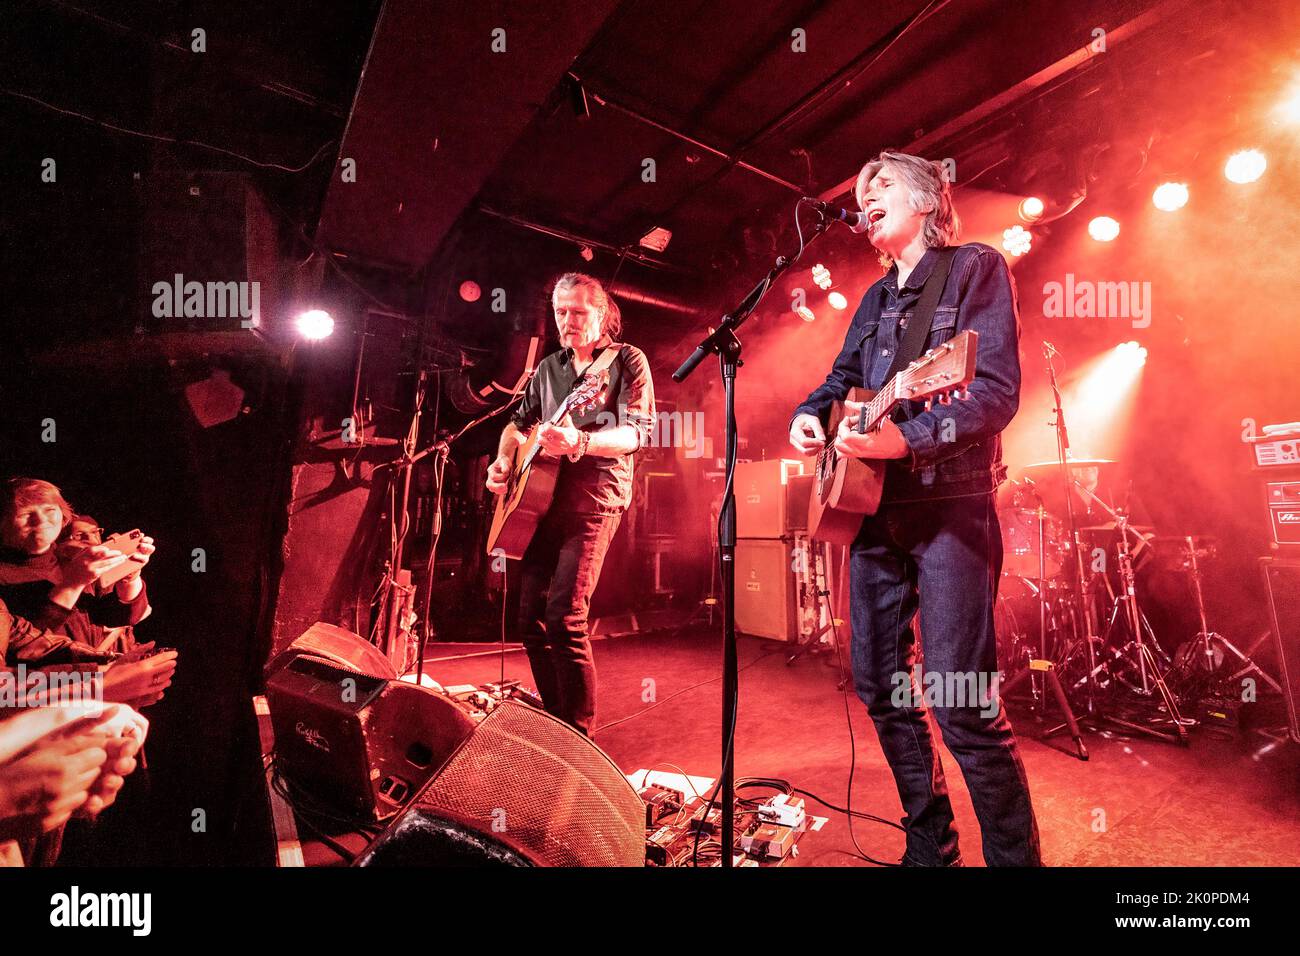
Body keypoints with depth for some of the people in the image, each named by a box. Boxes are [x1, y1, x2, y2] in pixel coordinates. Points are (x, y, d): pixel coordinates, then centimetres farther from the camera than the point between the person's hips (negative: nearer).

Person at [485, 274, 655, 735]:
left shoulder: (628, 361, -2)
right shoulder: (549, 367, 18)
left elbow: (638, 432, -14)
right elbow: (520, 422, 26)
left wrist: (580, 442, -31)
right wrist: (504, 461, 6)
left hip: (593, 500, -7)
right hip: (541, 499, 7)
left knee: (564, 617, -15)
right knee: (530, 617, 7)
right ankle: (554, 718, 25)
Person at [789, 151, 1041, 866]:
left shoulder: (976, 268, 0)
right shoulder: (874, 300, 20)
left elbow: (998, 391, -12)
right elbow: (840, 379, 23)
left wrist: (903, 438, -27)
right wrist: (808, 418, 1)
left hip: (951, 504, -6)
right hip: (874, 507, 7)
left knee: (962, 703, -10)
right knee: (880, 686, 10)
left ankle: (1014, 854, 14)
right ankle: (930, 846, 28)